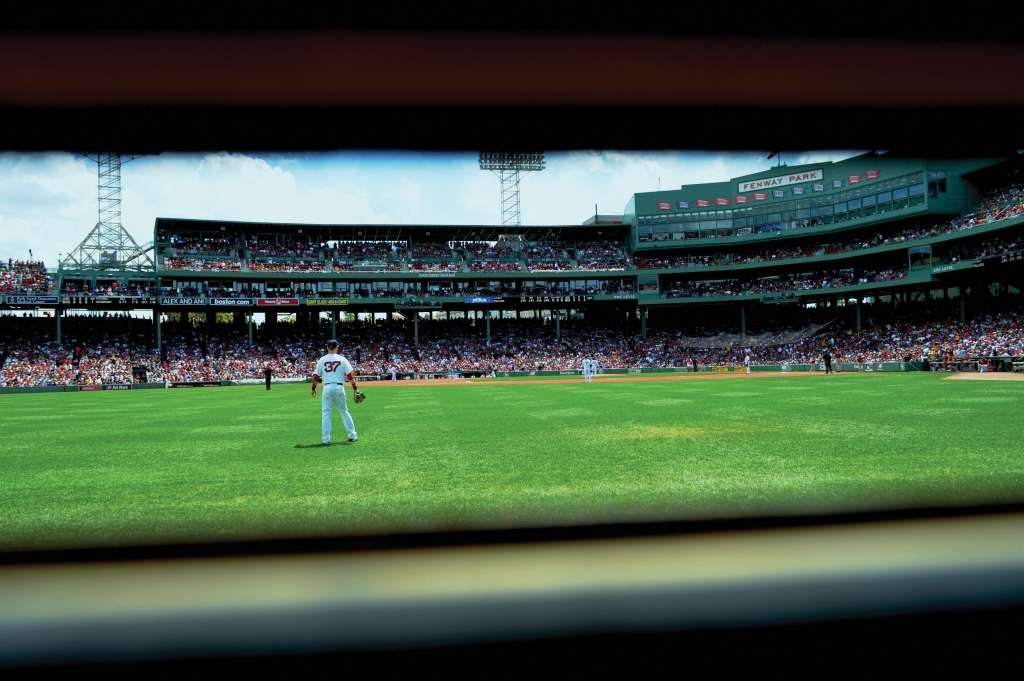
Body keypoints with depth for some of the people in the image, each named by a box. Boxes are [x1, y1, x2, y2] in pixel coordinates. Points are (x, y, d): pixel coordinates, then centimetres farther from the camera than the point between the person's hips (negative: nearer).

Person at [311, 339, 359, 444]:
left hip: (327, 388, 0)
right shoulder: (342, 359, 0)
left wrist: (314, 388, 19)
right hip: (339, 387, 0)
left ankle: (326, 439, 0)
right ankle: (352, 436, 13)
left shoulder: (322, 360, 4)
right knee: (344, 412, 11)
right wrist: (355, 388, -2)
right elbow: (350, 375, -5)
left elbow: (316, 376, 6)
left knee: (326, 413, 5)